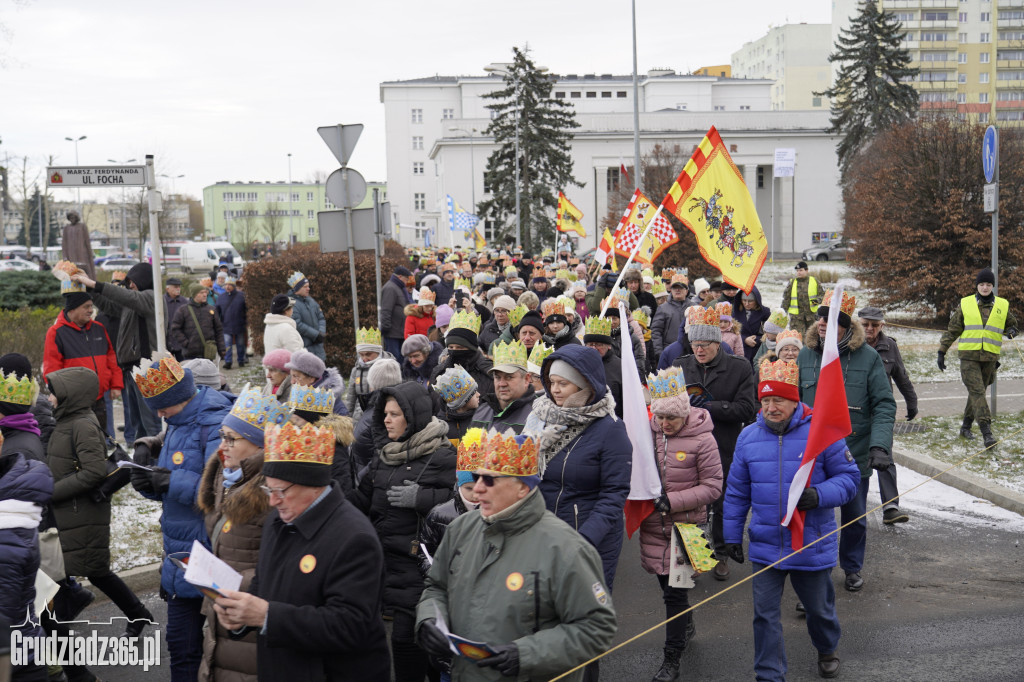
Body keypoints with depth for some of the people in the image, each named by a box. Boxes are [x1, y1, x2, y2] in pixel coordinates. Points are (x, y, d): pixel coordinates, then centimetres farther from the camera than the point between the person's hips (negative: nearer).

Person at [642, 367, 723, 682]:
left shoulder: (702, 440, -12)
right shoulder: (648, 432, -2)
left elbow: (712, 487, -9)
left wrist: (673, 500, -17)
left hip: (686, 526, -4)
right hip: (654, 526, 4)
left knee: (675, 592, -1)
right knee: (666, 584, 18)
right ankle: (687, 626, 45)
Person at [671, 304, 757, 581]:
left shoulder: (739, 368, -4)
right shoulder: (680, 366, 4)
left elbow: (746, 409, -11)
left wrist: (708, 407, -19)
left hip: (725, 451, -2)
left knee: (723, 505, 9)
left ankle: (721, 554, 25)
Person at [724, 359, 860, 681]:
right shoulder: (748, 437, -1)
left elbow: (849, 478, -5)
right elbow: (736, 492, 8)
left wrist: (819, 495, -24)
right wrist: (732, 535, 9)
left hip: (812, 546, -1)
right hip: (765, 548, 2)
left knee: (819, 608, 20)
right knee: (765, 616, 4)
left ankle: (827, 650, 50)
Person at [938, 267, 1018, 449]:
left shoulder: (1003, 306, 7)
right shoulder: (965, 304, 3)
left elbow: (1011, 324, 21)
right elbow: (952, 330, 8)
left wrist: (1011, 331, -3)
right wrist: (942, 351, 6)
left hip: (990, 357, 3)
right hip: (968, 356, -3)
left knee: (978, 392, 10)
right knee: (976, 392, -13)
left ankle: (966, 427, 24)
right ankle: (987, 432, -19)